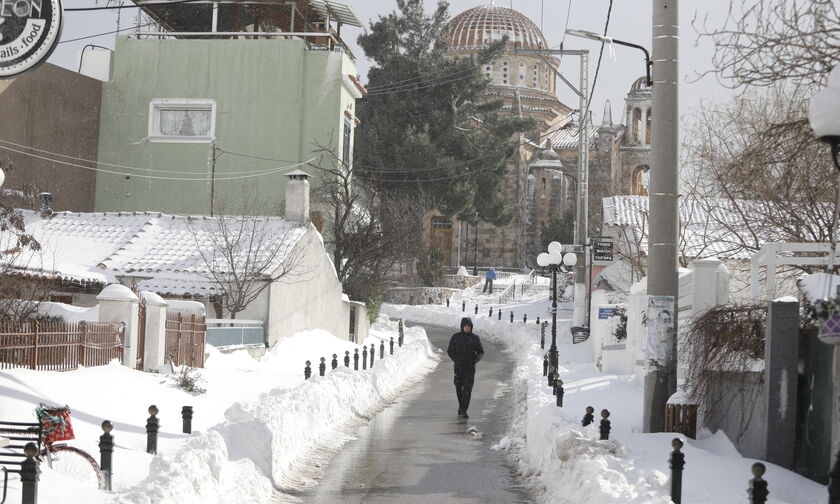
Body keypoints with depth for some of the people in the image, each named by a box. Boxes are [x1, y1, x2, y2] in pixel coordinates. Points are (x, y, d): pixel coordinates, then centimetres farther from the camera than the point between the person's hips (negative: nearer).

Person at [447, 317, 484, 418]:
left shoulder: (475, 338, 3)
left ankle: (463, 411, -13)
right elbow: (450, 351, 6)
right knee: (459, 388, 11)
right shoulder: (456, 337, 2)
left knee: (468, 389, -11)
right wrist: (455, 360, -6)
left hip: (470, 367, -1)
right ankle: (461, 405, 34)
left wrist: (475, 360, -9)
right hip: (458, 367, 1)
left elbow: (481, 352, 7)